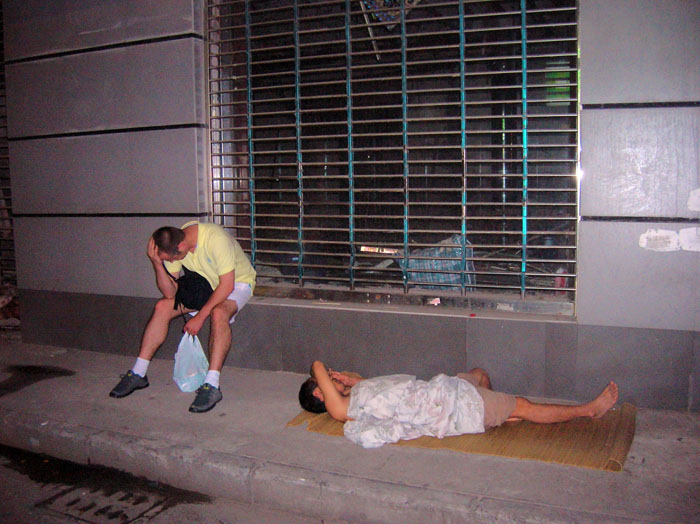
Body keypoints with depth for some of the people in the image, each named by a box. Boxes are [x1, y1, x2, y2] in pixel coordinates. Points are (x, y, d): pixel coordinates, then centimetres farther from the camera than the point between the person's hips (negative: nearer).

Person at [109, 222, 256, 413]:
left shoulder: (216, 239, -35)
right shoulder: (173, 246, -15)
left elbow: (226, 286, -31)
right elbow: (170, 292, -15)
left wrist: (200, 317, -28)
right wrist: (157, 263, -30)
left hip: (237, 282, -6)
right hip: (204, 283, 6)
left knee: (218, 313, -37)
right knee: (162, 307, -11)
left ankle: (212, 385, -34)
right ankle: (138, 374, -1)